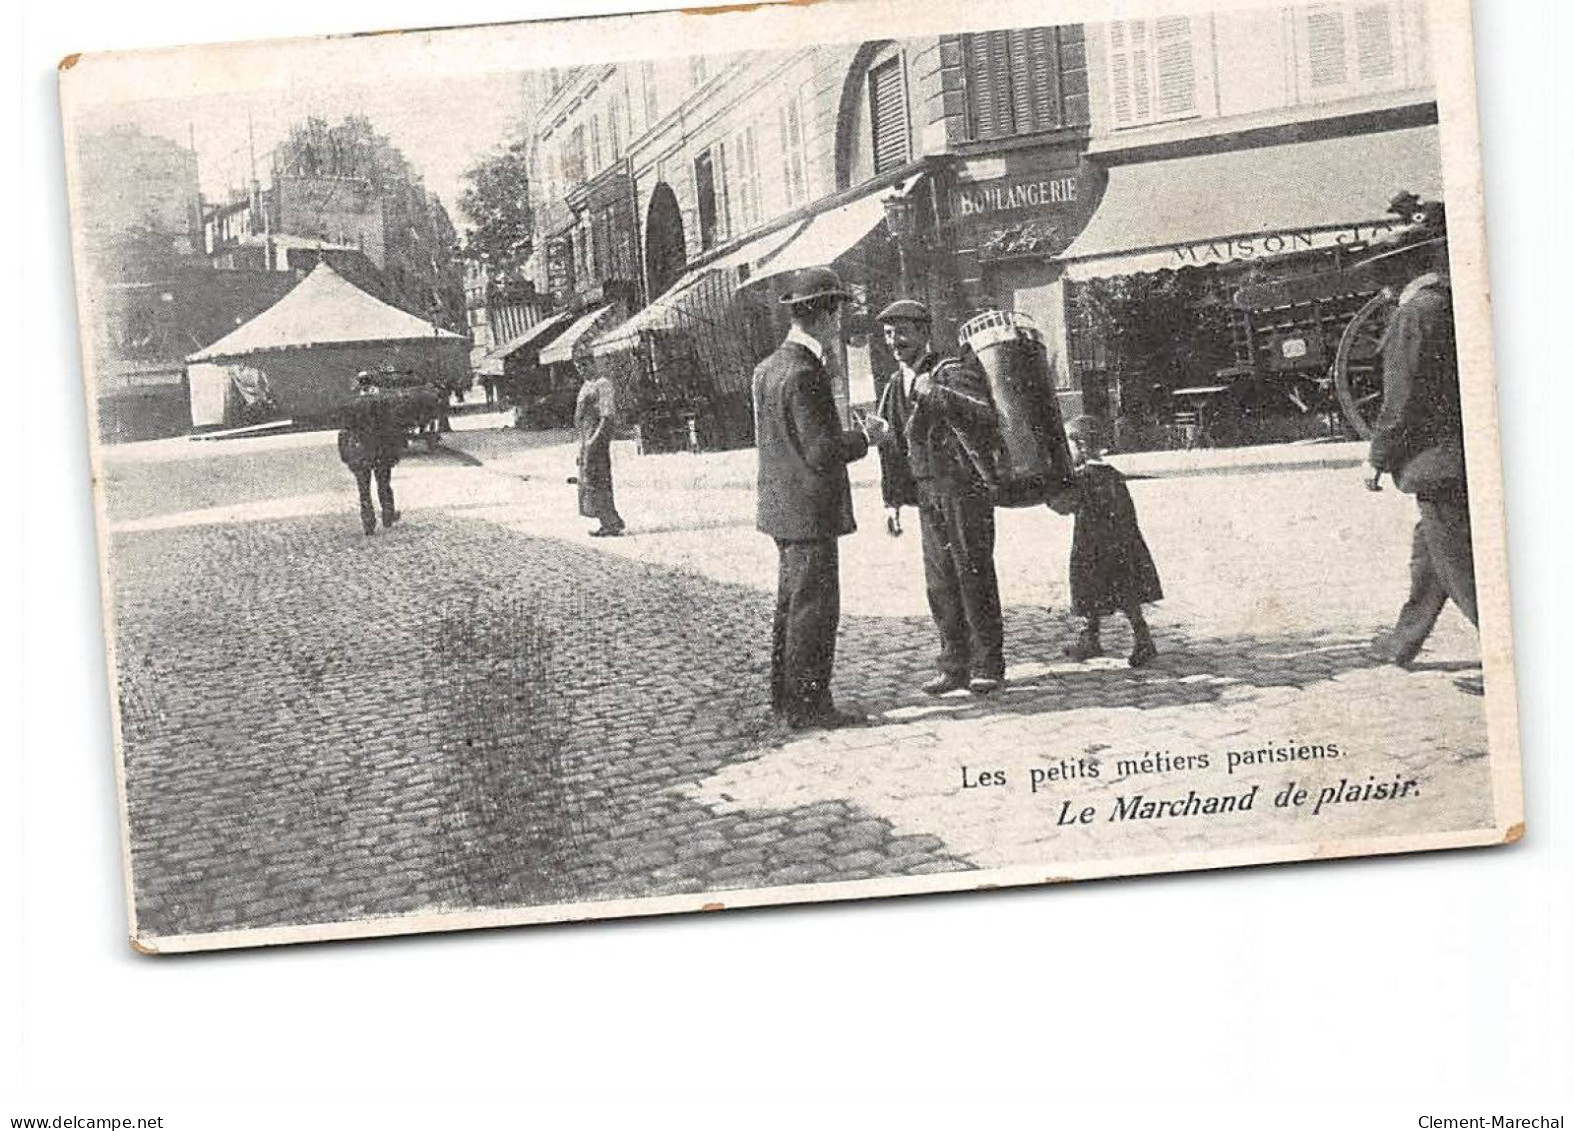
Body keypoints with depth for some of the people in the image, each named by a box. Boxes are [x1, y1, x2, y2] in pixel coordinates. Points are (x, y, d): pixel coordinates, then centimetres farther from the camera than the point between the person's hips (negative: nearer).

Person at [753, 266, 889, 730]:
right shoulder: (805, 374, -20)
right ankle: (808, 705, 2)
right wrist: (865, 437, -8)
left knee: (792, 603, 18)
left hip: (781, 507, 10)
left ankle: (785, 696, 26)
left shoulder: (768, 368, 10)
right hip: (810, 511, -10)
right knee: (815, 608, -3)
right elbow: (822, 451, -24)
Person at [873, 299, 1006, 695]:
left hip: (964, 487, -6)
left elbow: (986, 417, -23)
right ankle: (954, 666, 13)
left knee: (974, 576, -4)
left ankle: (987, 666, 3)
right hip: (926, 493, 6)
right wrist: (892, 500, 14)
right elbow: (890, 447, 19)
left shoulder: (952, 374, -7)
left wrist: (935, 394, -30)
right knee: (939, 582, 6)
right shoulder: (894, 388, 13)